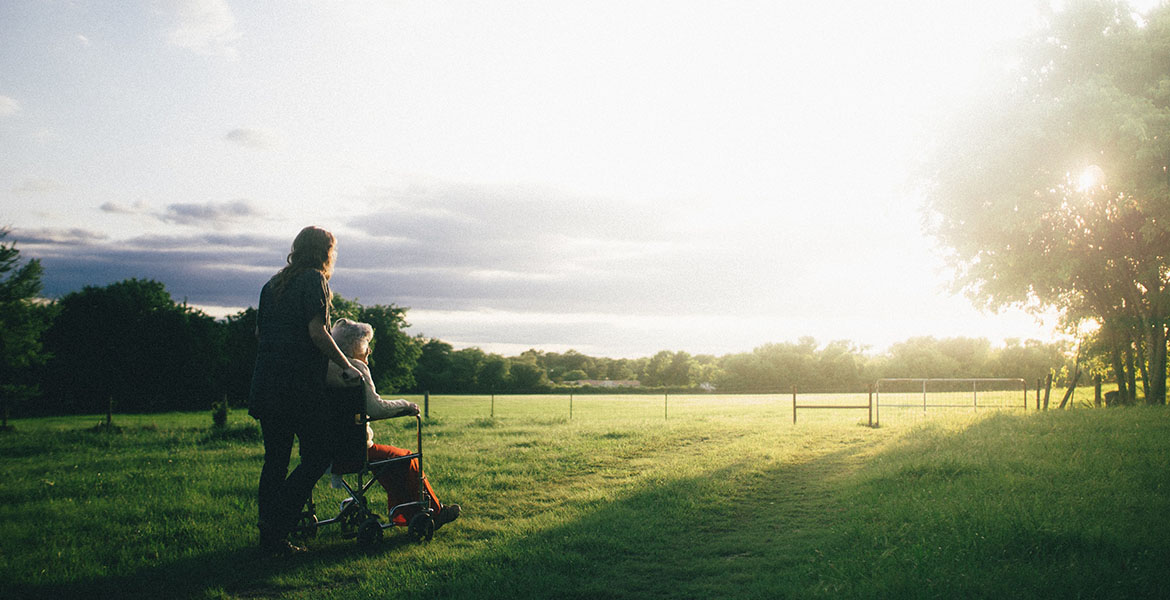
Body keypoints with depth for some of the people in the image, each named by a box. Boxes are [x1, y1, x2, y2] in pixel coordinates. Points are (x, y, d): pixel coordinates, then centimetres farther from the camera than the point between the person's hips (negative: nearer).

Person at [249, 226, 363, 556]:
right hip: (300, 384, -8)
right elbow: (317, 332, -14)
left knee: (275, 460, 12)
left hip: (265, 382, 8)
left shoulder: (272, 284, 18)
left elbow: (259, 332, 21)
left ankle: (270, 537, 14)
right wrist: (345, 365, -6)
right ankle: (276, 525, -8)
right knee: (317, 456, 1)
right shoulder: (314, 280, -5)